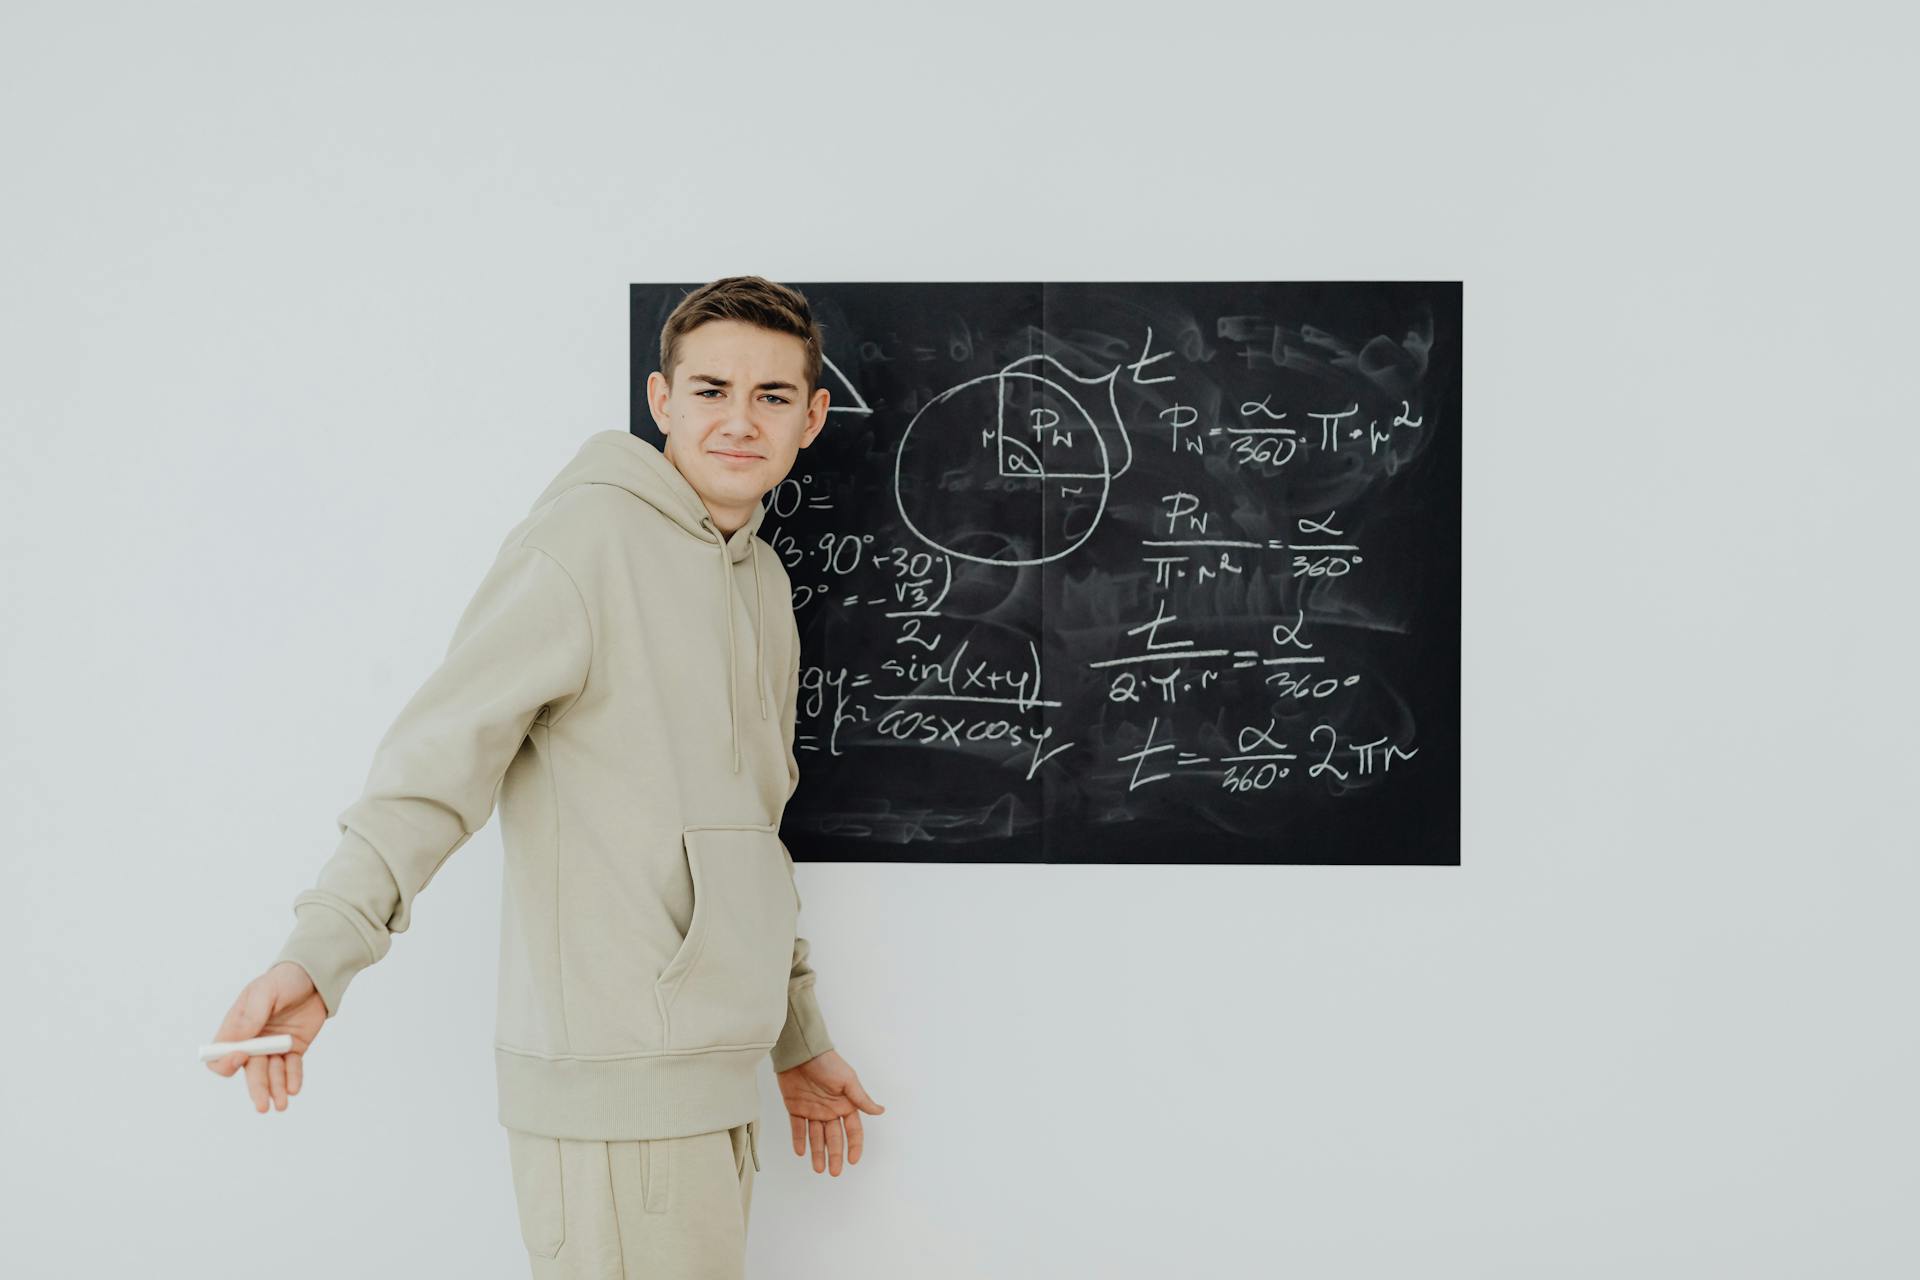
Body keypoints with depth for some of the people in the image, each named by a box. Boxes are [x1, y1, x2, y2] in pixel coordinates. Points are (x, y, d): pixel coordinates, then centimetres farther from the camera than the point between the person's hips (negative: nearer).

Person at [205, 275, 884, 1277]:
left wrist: (797, 1039, 26)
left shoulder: (765, 581, 15)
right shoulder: (588, 535, -10)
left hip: (709, 1080, 8)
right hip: (612, 1087, -8)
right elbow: (442, 750, -18)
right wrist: (320, 950, -30)